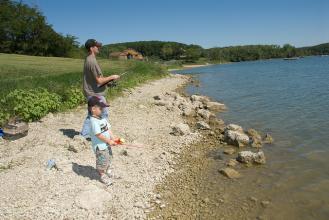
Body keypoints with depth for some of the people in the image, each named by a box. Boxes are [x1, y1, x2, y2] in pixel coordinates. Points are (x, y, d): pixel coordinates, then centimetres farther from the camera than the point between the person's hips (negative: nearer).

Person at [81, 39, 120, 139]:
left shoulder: (88, 59, 9)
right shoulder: (92, 61, -22)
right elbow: (99, 81, -22)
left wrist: (108, 79, 10)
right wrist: (112, 77, -10)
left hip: (91, 93, 10)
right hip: (96, 94, -10)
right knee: (104, 113, 2)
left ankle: (85, 133, 25)